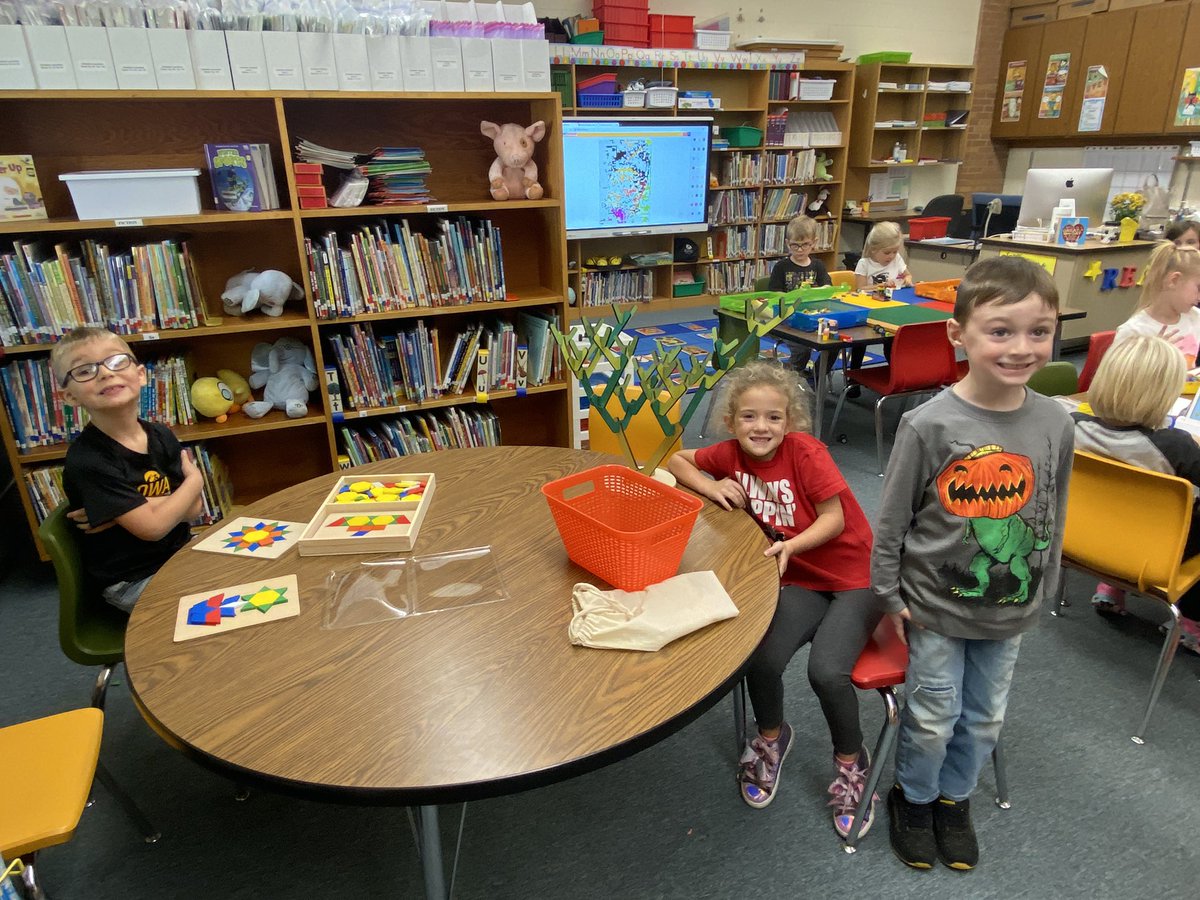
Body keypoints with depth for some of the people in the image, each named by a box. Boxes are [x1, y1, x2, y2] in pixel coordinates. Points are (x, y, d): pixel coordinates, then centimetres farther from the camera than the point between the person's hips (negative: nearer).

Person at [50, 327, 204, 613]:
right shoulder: (87, 461, -21)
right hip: (133, 581, -6)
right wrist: (195, 480, -11)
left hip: (179, 552, 6)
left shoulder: (161, 436, -2)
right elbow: (152, 527, -25)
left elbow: (192, 509, -6)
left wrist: (133, 508, -23)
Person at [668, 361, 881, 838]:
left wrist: (791, 544, -32)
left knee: (826, 670, -24)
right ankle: (771, 736, 14)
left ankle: (852, 761, 10)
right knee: (761, 659, -21)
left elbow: (835, 518, -15)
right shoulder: (733, 453, -4)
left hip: (855, 577, -3)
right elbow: (678, 460, 9)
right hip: (802, 580, 4)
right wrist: (711, 487, -10)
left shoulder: (805, 451, -18)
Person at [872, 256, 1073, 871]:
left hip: (1010, 611, 4)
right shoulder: (930, 424, -21)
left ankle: (953, 796, 46)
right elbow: (891, 518, -11)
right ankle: (913, 795, 40)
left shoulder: (1055, 422, -9)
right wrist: (889, 593, -6)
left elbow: (1053, 517, 5)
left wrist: (1040, 588, 11)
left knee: (984, 718, 20)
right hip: (936, 607, -3)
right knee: (933, 717, 12)